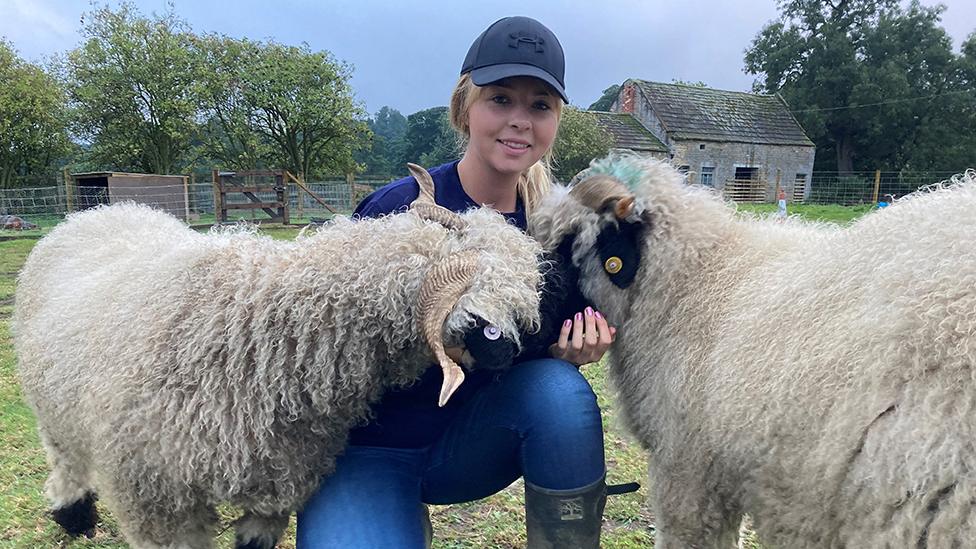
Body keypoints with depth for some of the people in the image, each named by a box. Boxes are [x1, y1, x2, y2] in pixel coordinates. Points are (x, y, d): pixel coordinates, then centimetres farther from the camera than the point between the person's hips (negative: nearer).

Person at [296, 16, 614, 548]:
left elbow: (551, 350, 3)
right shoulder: (397, 209, -21)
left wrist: (571, 351, -21)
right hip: (368, 447, -3)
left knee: (560, 389, -26)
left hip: (465, 442, 3)